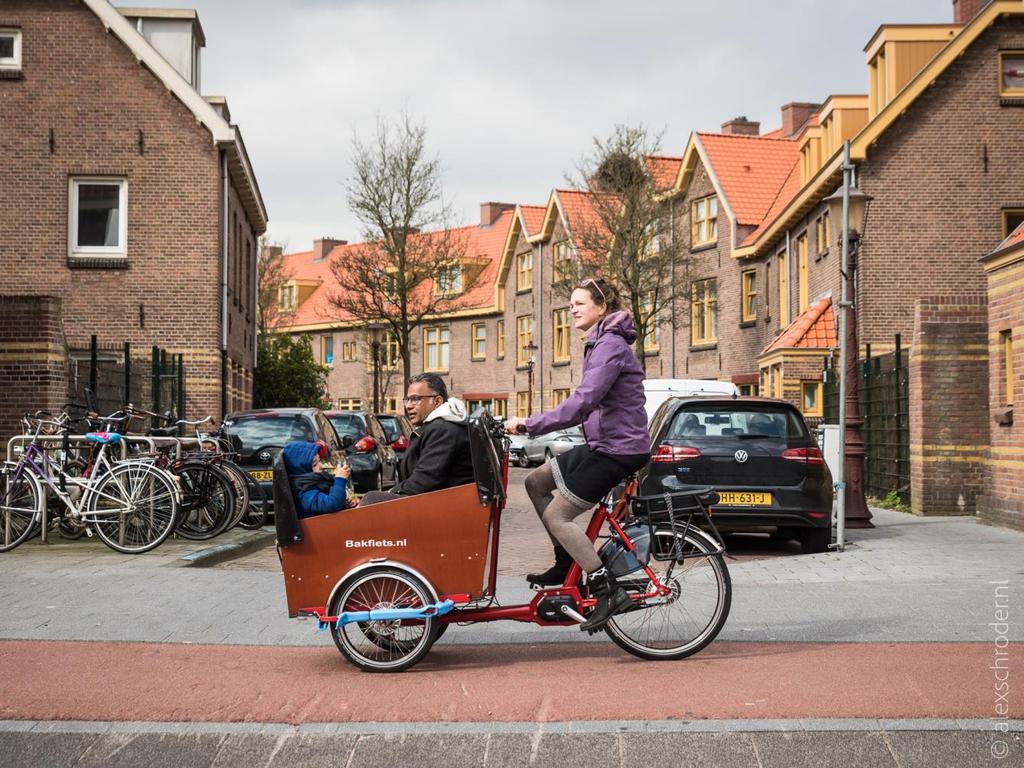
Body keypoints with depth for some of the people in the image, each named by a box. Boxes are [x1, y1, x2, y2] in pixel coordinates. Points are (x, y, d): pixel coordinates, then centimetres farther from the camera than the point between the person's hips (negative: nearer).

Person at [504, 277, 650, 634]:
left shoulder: (610, 345, -18)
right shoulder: (601, 343, 15)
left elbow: (582, 403, -29)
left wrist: (529, 424, -25)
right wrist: (533, 424, 14)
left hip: (618, 449, -10)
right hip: (604, 443, 10)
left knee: (557, 515, -8)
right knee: (536, 482, 15)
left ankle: (609, 591, -6)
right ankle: (566, 564, 20)